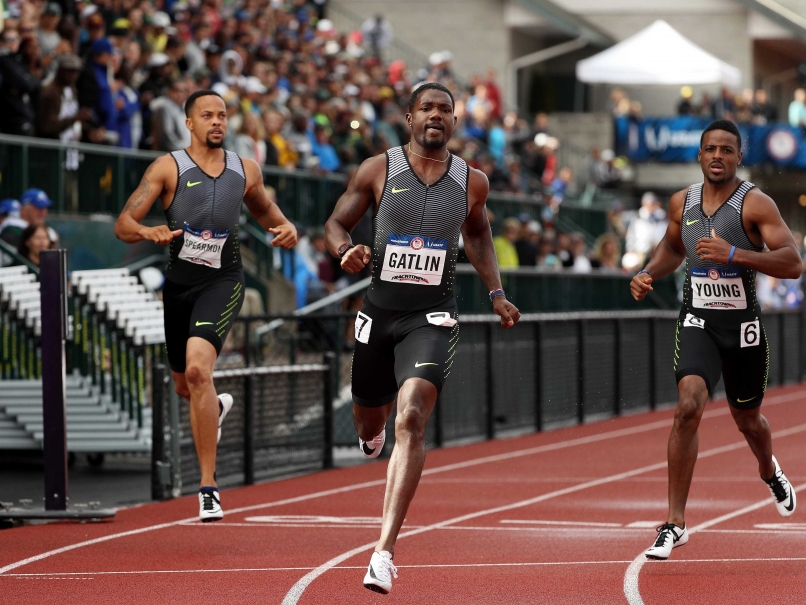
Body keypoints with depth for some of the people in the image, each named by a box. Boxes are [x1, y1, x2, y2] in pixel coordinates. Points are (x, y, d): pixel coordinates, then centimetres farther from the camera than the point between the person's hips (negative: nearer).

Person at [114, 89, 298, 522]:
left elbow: (263, 209, 27)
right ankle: (216, 408, 60)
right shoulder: (168, 168, -3)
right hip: (179, 283, 2)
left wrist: (285, 228, 4)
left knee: (197, 369, -25)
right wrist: (150, 232, -30)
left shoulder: (246, 171, 5)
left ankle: (208, 487, -22)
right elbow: (123, 225, -8)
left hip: (222, 283, -2)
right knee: (184, 384, 19)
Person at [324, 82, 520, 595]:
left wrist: (496, 292, 13)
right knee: (371, 424, 17)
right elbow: (337, 223, 7)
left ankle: (385, 552, -24)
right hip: (380, 310, 1)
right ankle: (374, 430, 61)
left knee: (412, 422, -20)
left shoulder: (472, 182, 4)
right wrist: (347, 251, -16)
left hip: (432, 316, -1)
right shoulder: (378, 170, -1)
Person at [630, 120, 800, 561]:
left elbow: (792, 264, -18)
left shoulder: (755, 204, -10)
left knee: (747, 419, 17)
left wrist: (735, 253, -28)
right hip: (697, 321, 1)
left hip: (743, 326, -1)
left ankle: (770, 472, 56)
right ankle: (676, 523, -19)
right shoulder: (682, 203, 4)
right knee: (688, 407, -22)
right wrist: (648, 274, 4)